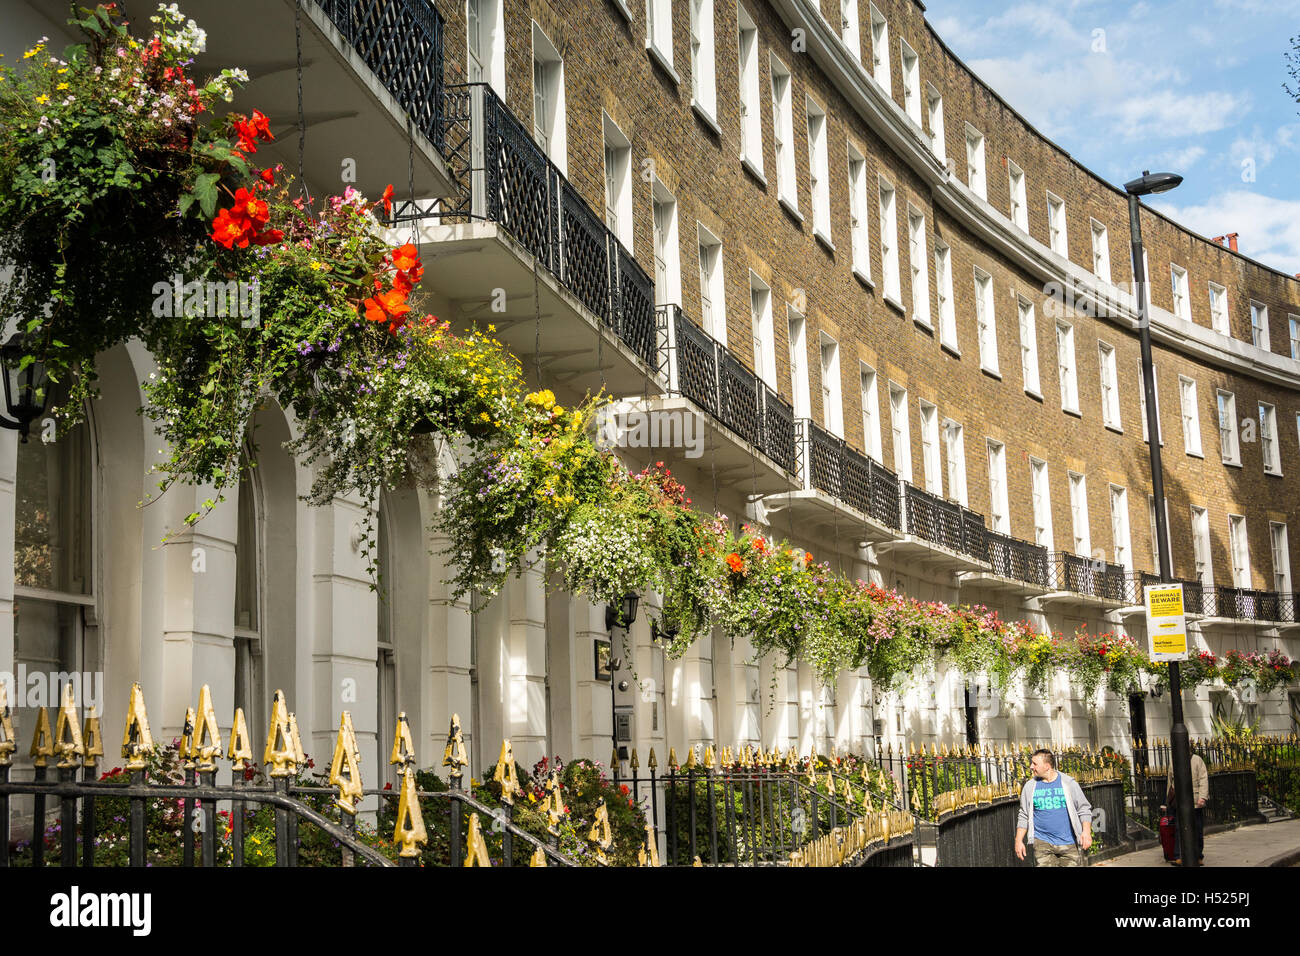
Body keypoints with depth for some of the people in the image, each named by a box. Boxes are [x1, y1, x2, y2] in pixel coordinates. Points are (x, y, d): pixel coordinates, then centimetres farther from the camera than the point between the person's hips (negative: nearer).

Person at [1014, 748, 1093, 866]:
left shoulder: (1069, 783, 1)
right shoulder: (1029, 787, 6)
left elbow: (1084, 810, 3)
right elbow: (1024, 817, 12)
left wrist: (1086, 832, -11)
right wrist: (1019, 841, 5)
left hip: (1069, 843, -1)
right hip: (1043, 843, 1)